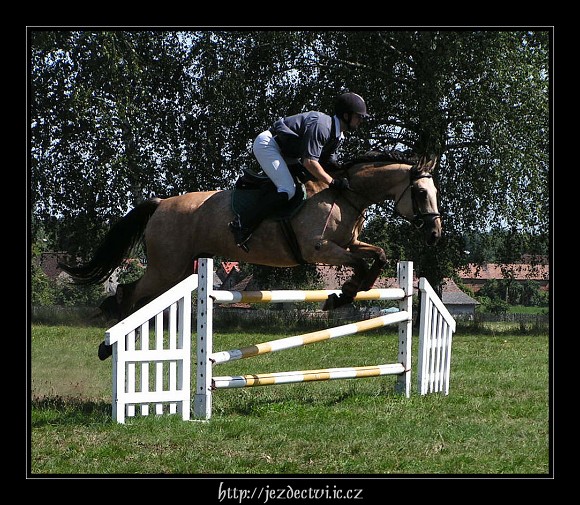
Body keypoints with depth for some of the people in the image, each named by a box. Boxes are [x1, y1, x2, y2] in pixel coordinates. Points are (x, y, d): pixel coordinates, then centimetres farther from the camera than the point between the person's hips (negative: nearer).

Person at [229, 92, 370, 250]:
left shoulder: (337, 135, 7)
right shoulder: (321, 125, -25)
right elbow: (309, 162, -31)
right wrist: (333, 182, -27)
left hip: (284, 152, 11)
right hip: (267, 143, -11)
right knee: (287, 190, -23)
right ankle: (244, 227, -26)